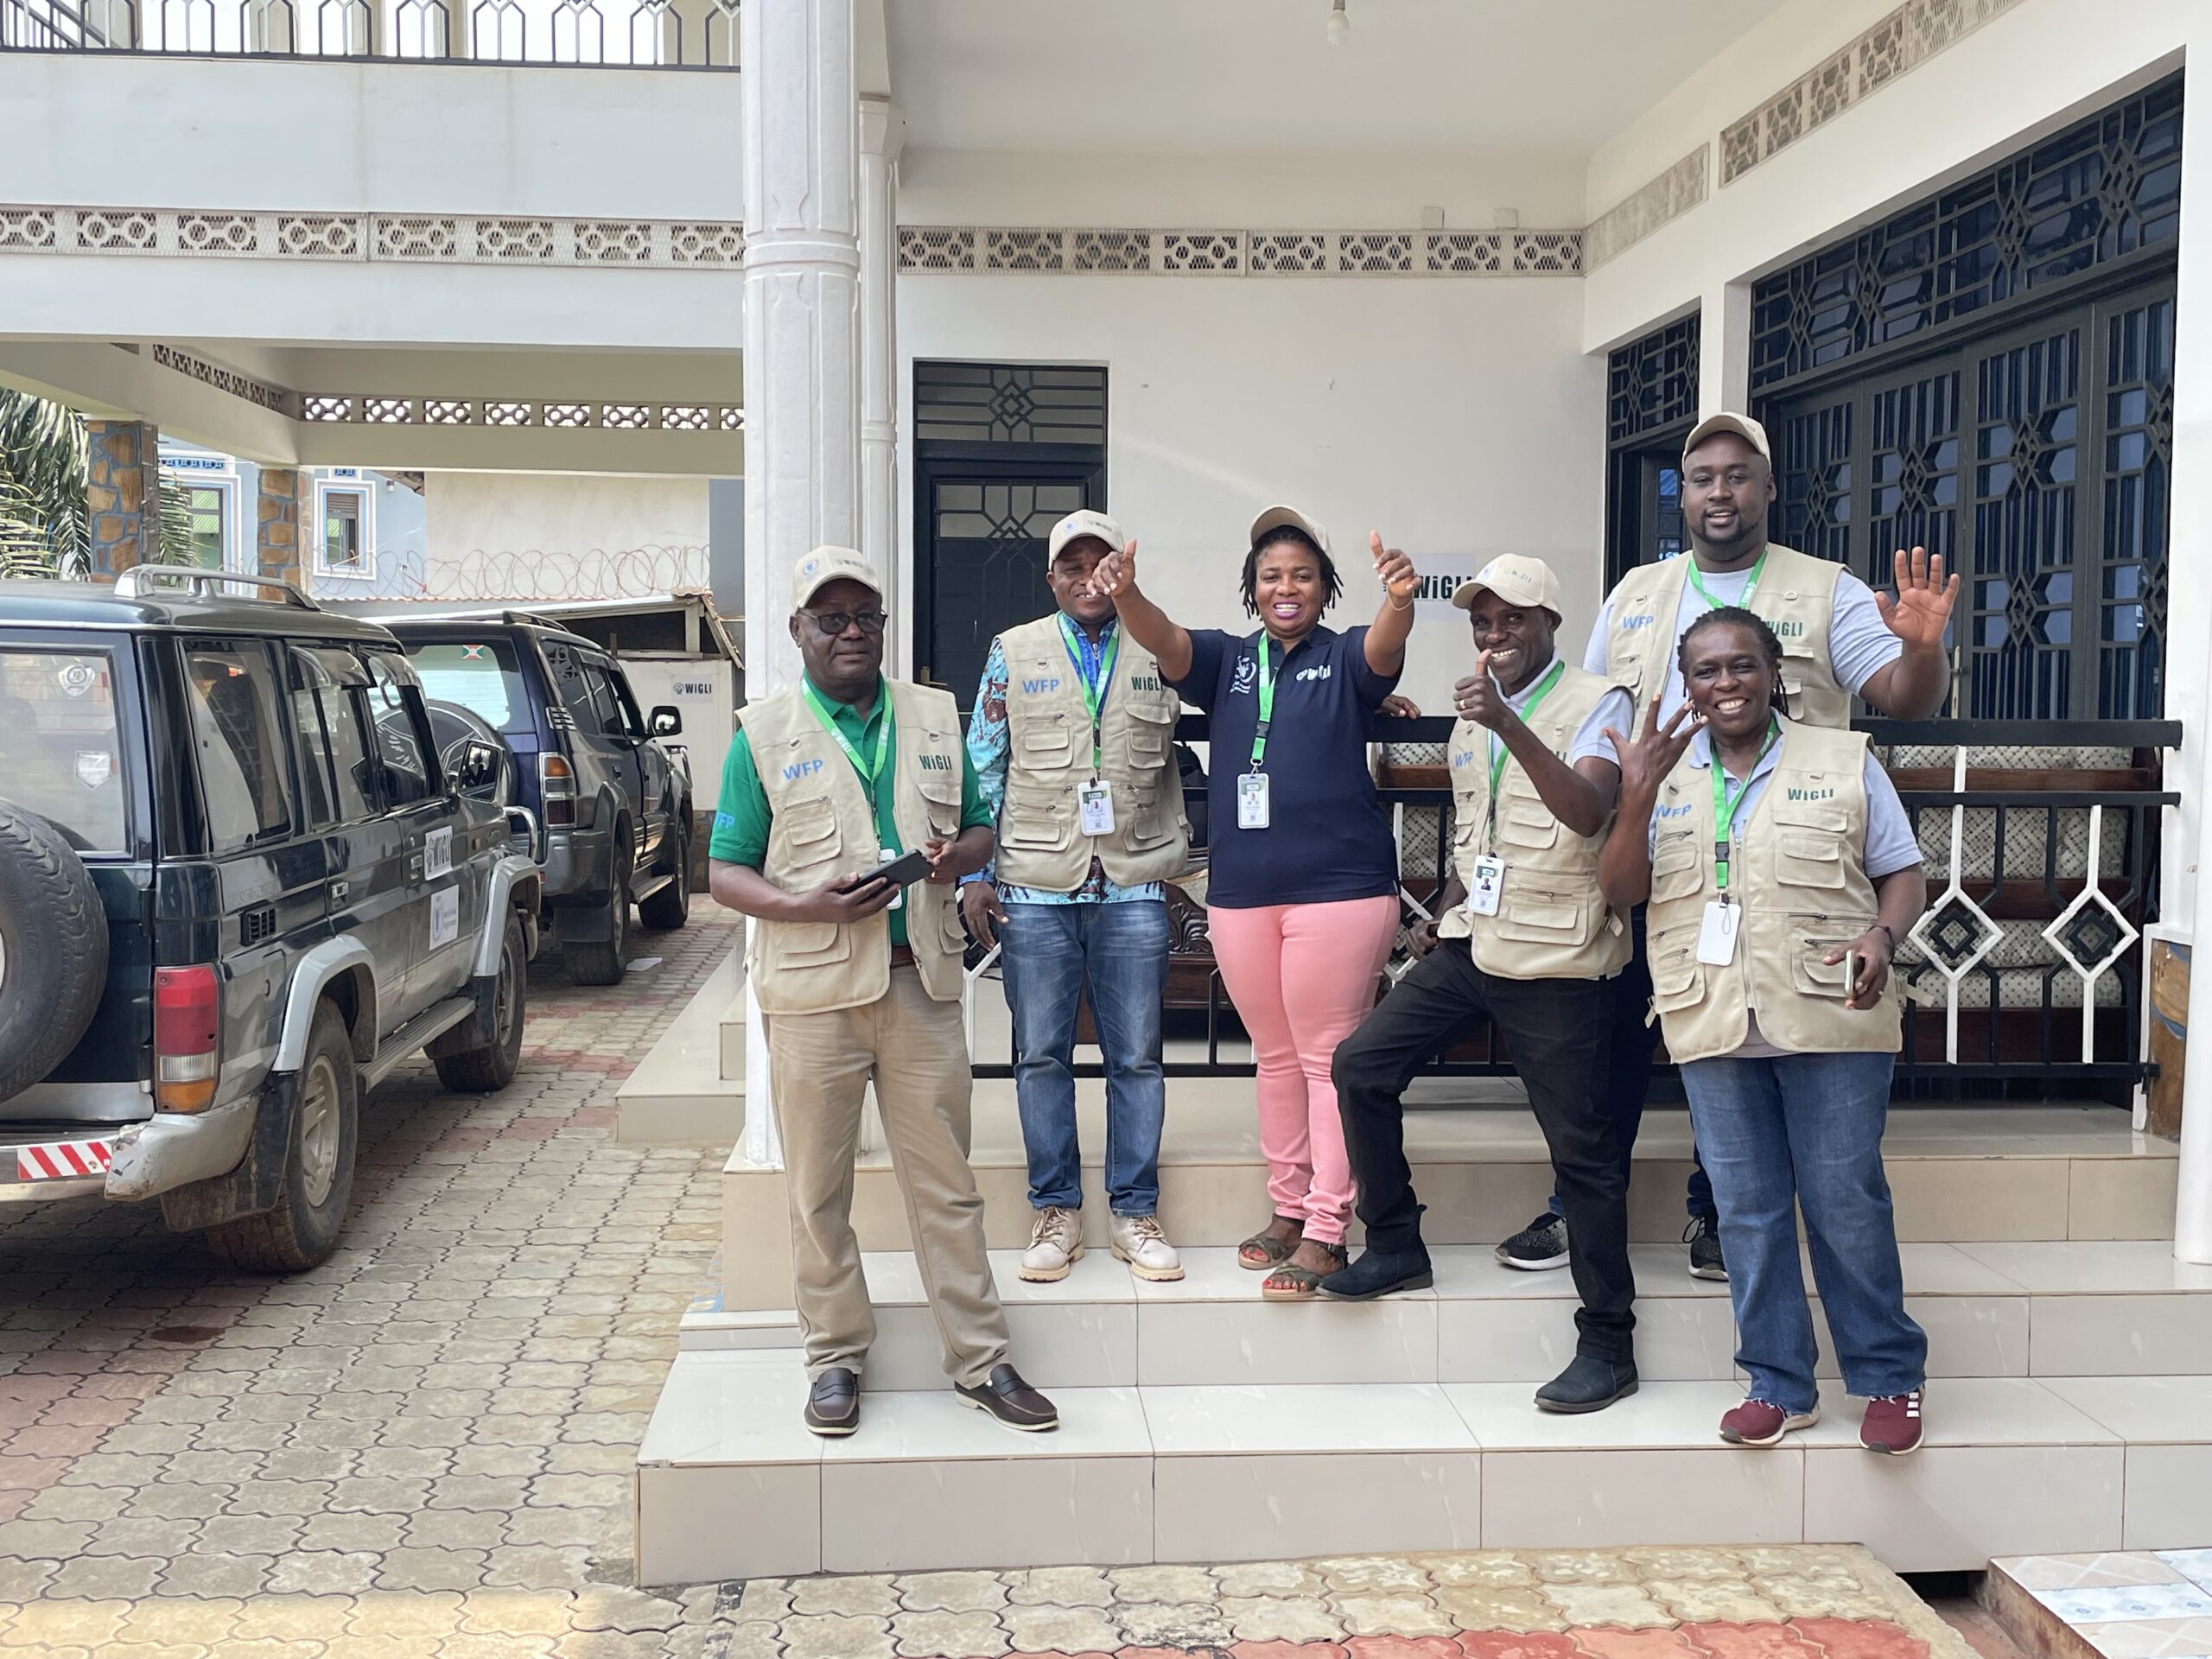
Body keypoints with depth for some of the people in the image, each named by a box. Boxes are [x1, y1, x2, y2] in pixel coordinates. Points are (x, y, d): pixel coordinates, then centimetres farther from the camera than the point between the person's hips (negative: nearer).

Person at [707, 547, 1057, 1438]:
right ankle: (836, 1358, 21)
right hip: (814, 987, -2)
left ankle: (980, 1361, 16)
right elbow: (724, 871, 1)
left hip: (921, 980, 2)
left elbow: (980, 828, 18)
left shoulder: (935, 719, 11)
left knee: (946, 1182, 6)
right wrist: (809, 907, -16)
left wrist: (959, 854, -6)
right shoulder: (763, 733, 2)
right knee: (818, 1189, 6)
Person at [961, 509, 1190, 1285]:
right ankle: (1056, 1211, 17)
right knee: (1041, 1055, 5)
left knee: (1137, 1057, 4)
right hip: (1034, 890, 0)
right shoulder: (1014, 652, 6)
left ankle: (1135, 1213, 15)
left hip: (1133, 890, 0)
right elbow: (983, 767, 5)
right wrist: (974, 874, 0)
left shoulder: (1159, 656, 7)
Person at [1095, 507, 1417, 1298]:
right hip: (1241, 890, 4)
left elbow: (1386, 647, -20)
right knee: (1275, 1055, 14)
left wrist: (1400, 598, -44)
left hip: (1340, 885, -4)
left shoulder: (1346, 658, 2)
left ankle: (1326, 1231, 5)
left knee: (1329, 1056, -1)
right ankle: (1288, 1208, 26)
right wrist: (1127, 594, -31)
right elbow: (1164, 639, -8)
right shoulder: (1226, 660, 10)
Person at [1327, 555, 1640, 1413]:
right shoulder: (1473, 713, 15)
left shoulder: (1593, 702, -8)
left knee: (1581, 1149, -1)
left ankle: (1608, 1343, 10)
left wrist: (1508, 723, -34)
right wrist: (1446, 910, 13)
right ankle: (1396, 1245, 16)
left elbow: (1589, 813, -26)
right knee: (1360, 1063, 0)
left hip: (1554, 959, -7)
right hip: (1472, 946, 7)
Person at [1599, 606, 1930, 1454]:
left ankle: (1888, 1376, 19)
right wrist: (1637, 798, -13)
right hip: (1714, 1030, 2)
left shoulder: (1845, 762, 4)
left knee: (1847, 1202, 2)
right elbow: (1620, 889, 2)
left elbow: (1903, 873, 6)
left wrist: (1881, 937, -15)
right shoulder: (1664, 772, 9)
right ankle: (1779, 1383, 20)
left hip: (1831, 1024, -2)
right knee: (1747, 1210, 8)